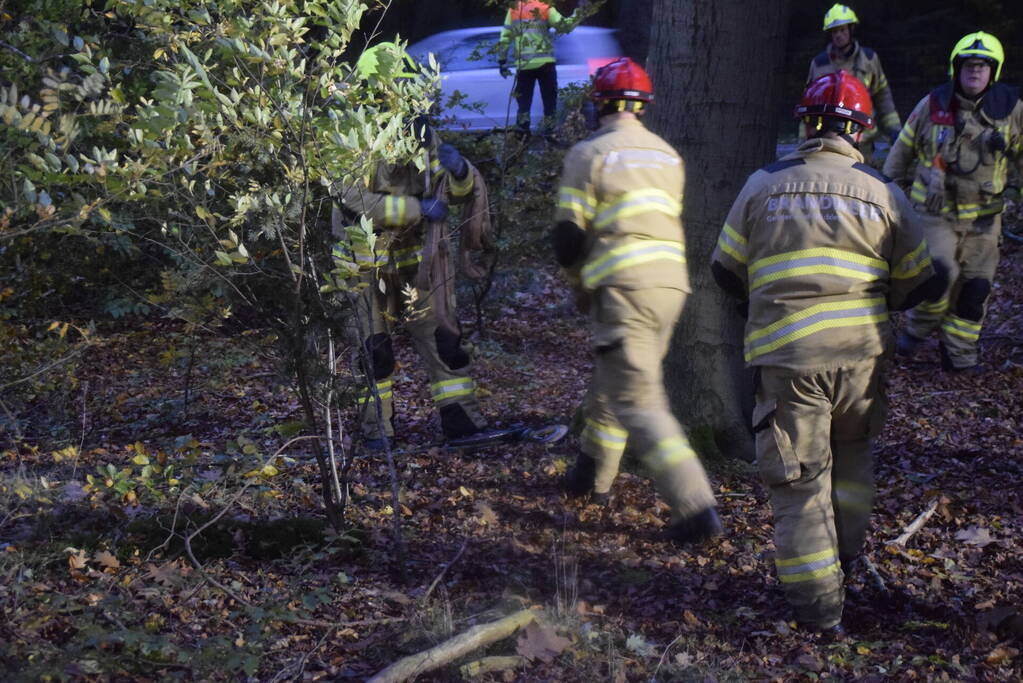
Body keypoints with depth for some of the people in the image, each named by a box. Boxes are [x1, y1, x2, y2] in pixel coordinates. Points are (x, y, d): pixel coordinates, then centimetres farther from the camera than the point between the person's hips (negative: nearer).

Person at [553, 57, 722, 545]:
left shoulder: (590, 153, -4)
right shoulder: (667, 155, 15)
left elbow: (568, 235, -5)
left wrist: (580, 276, 16)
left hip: (624, 286, -7)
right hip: (672, 282, 7)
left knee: (637, 402, -6)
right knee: (610, 381, 23)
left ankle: (695, 508, -14)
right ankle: (593, 477, 37)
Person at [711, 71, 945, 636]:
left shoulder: (762, 185, 2)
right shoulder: (883, 193, 2)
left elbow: (726, 270, 9)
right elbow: (921, 281, 8)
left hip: (786, 356, -2)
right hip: (861, 354, 2)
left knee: (799, 480, 4)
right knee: (852, 455, 26)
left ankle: (818, 605, 5)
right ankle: (843, 556, 36)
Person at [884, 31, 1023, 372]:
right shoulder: (933, 106, -3)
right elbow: (902, 151, 9)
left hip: (982, 217, 2)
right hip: (935, 212, -2)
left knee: (975, 287, 4)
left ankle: (959, 353, 21)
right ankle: (917, 328, 8)